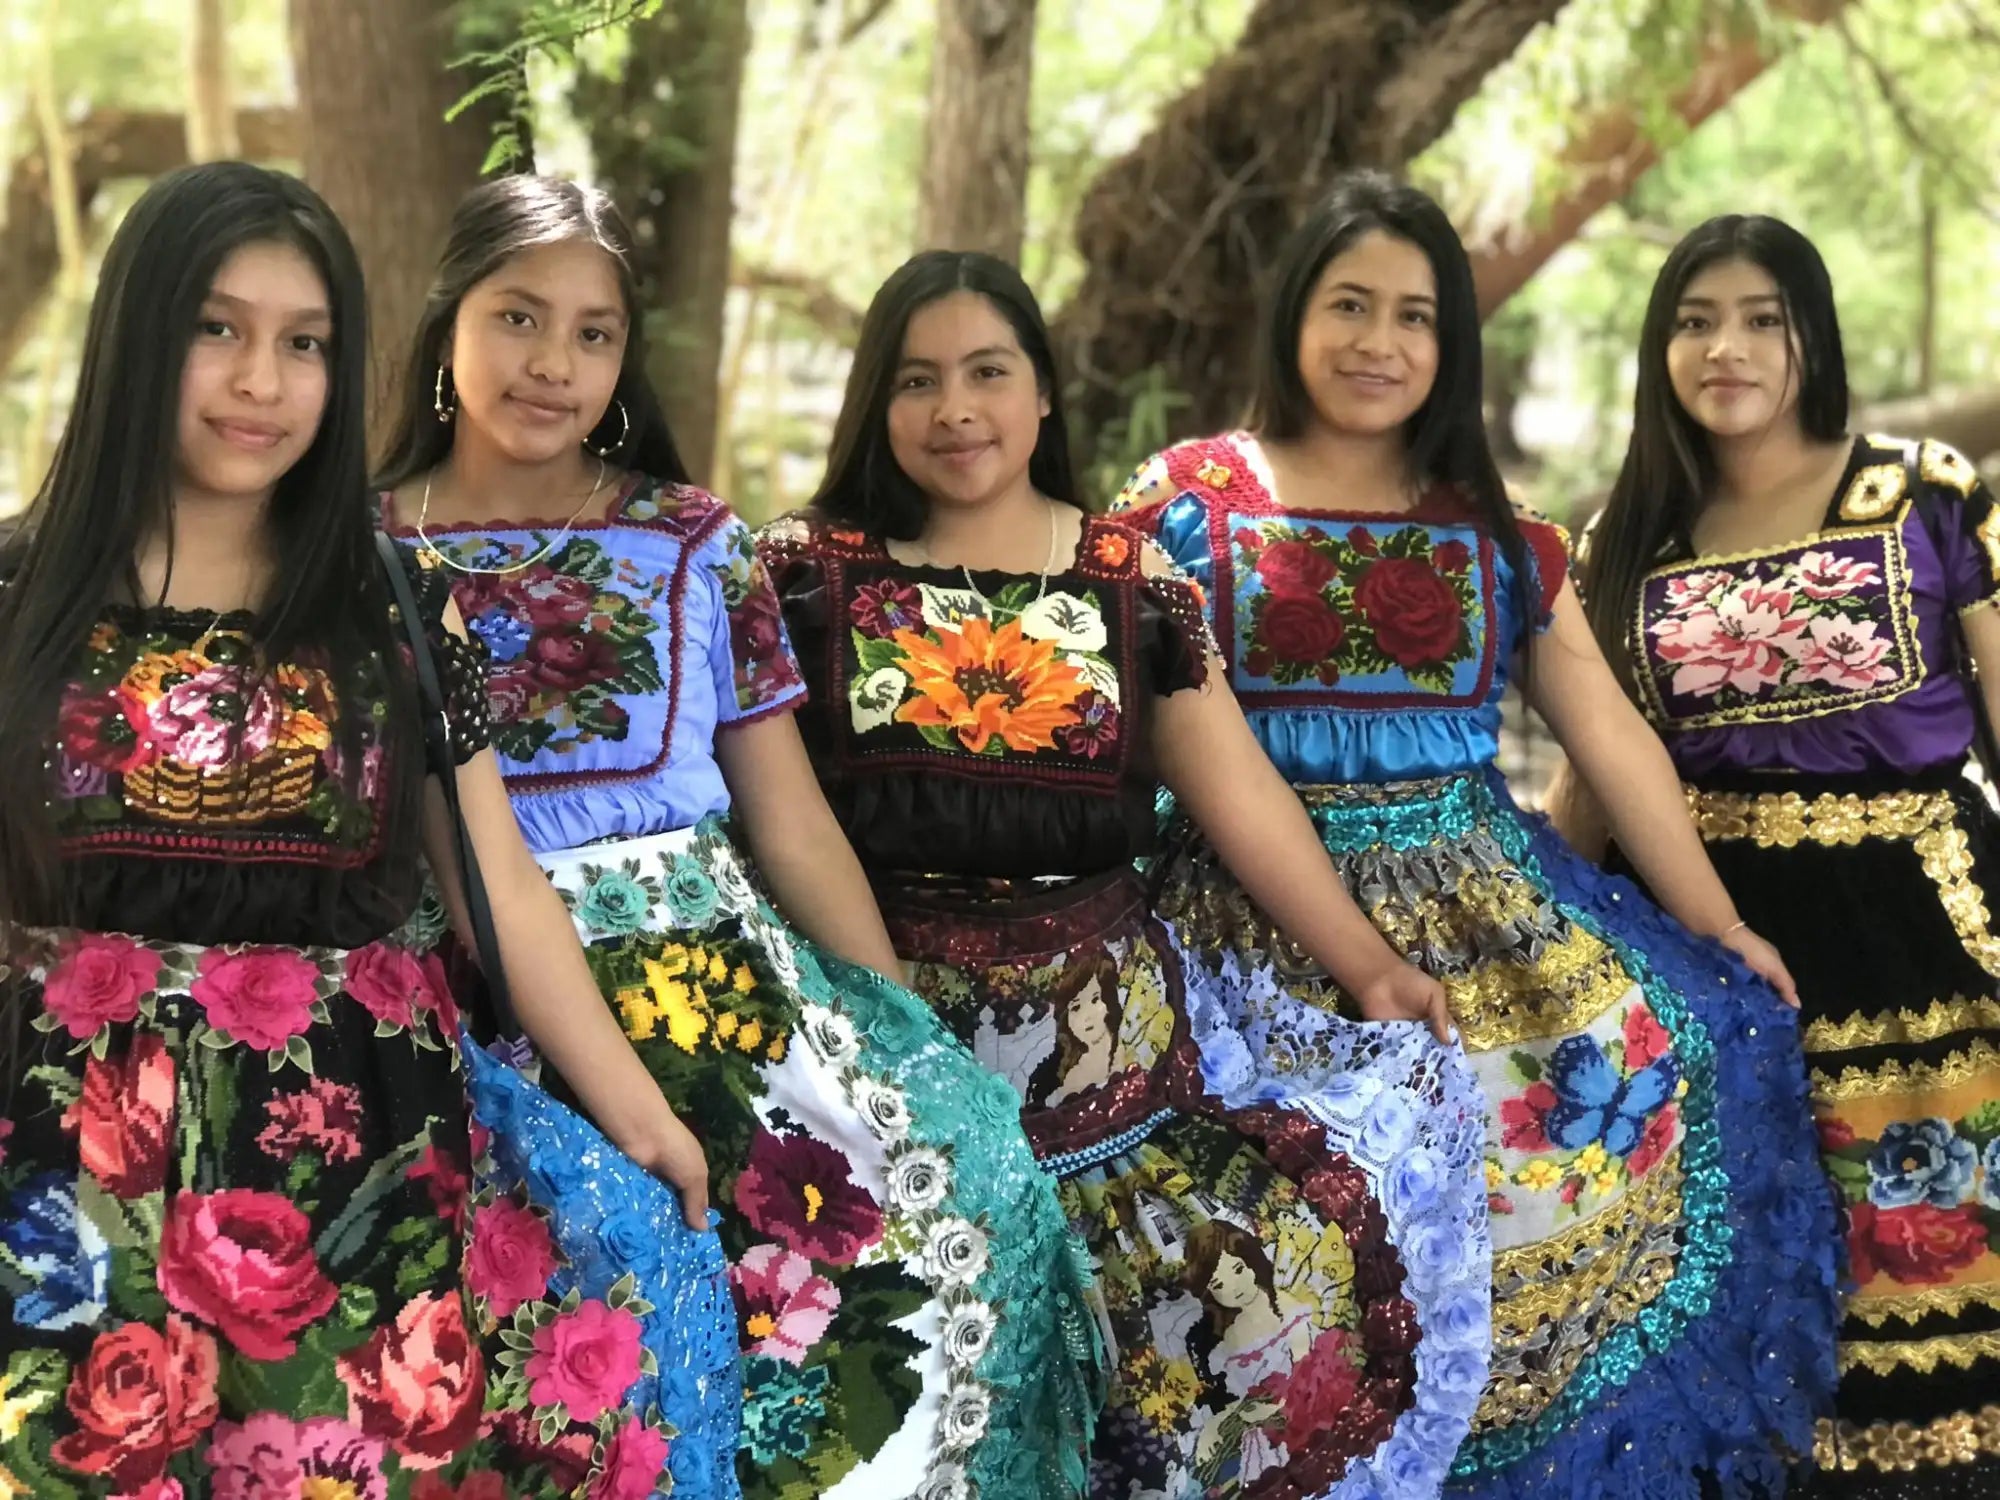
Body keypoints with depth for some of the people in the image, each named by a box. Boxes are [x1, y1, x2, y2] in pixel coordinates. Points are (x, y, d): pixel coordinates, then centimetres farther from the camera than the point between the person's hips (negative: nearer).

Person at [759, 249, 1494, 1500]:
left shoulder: (1134, 582, 9)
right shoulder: (805, 572, 4)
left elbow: (1242, 791, 6)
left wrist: (1371, 966, -1)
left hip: (1103, 1036, 2)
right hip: (890, 1031, -2)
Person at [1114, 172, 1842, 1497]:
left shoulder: (1495, 527, 13)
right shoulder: (1187, 498, 4)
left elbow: (1609, 731, 13)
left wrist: (1718, 928, 10)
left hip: (1483, 908, 3)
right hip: (1266, 926, -3)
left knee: (1678, 1066, -11)